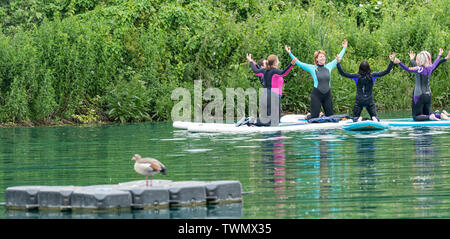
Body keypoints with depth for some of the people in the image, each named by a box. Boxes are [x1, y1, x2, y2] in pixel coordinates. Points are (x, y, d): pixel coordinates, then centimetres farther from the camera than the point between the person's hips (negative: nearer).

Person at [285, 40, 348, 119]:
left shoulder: (329, 67, 7)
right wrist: (290, 53, -6)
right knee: (314, 117, -2)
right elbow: (299, 63, -2)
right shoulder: (312, 68, -2)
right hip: (316, 95, -3)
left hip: (327, 95, 3)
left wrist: (344, 48, 25)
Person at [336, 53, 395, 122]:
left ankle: (358, 119, -27)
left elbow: (343, 73, -6)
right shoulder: (372, 76, -3)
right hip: (369, 101, 1)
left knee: (355, 118, 9)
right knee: (375, 117, 9)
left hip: (359, 101, -1)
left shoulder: (357, 76, -6)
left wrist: (338, 63, -3)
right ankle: (375, 119, -27)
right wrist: (391, 61, 3)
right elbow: (386, 72, 1)